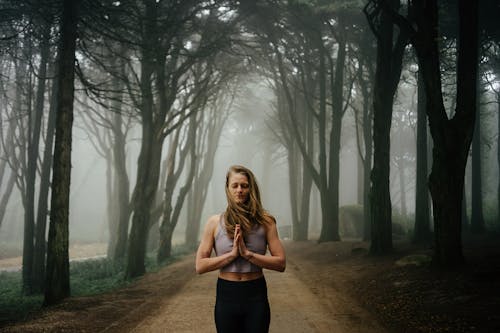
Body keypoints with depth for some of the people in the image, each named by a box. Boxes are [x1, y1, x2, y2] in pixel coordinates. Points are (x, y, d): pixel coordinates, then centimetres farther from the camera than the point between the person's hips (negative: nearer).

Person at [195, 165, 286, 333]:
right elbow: (200, 266, -4)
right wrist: (232, 254, -15)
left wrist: (247, 254, -17)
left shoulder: (265, 221, -2)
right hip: (226, 295, 1)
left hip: (256, 295, 0)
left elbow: (281, 263, -6)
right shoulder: (215, 222, -1)